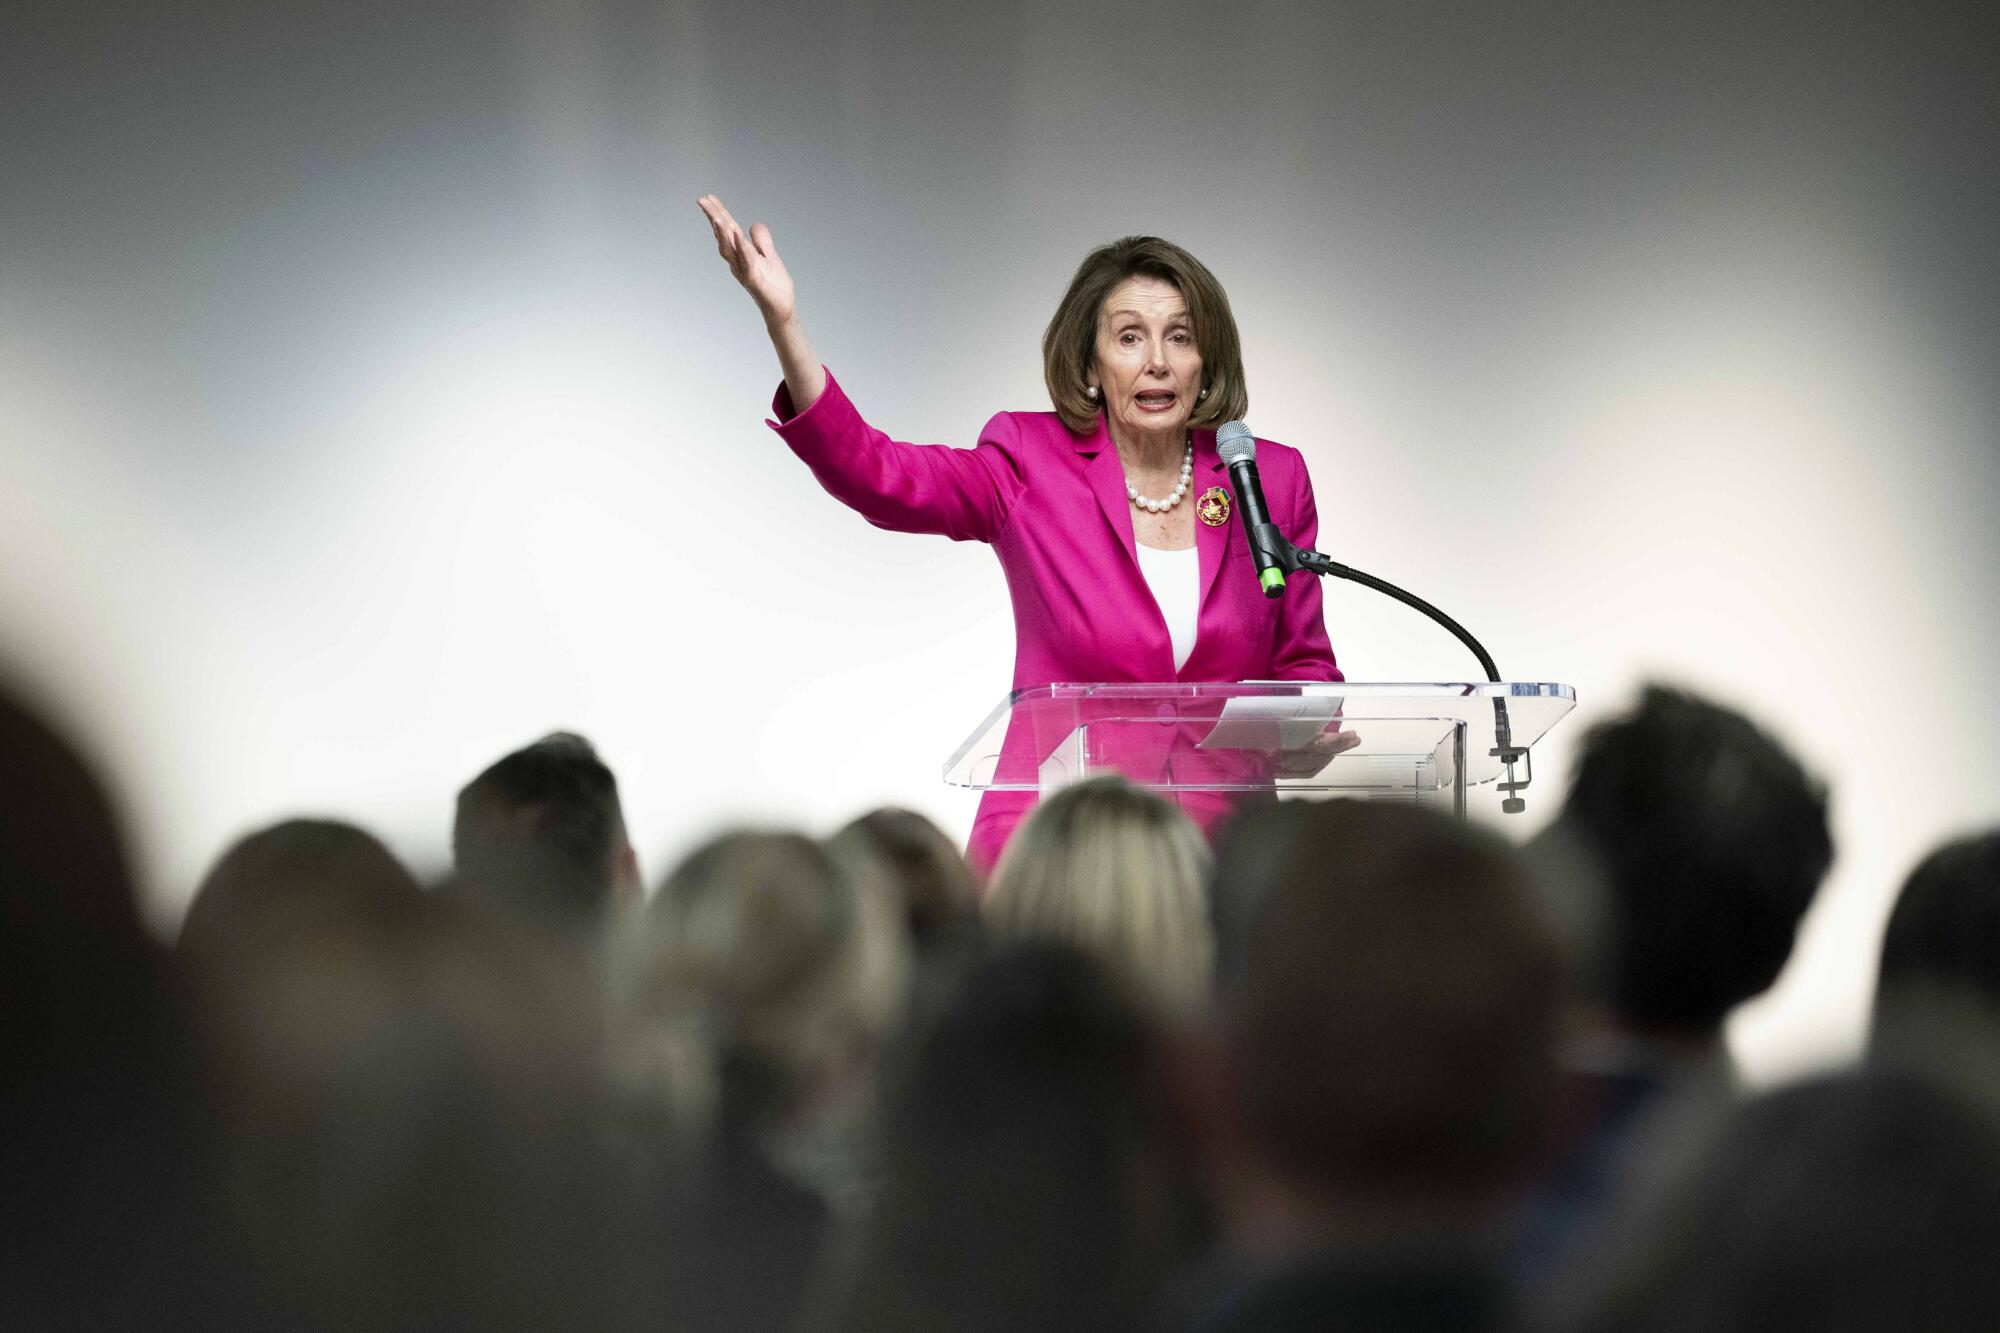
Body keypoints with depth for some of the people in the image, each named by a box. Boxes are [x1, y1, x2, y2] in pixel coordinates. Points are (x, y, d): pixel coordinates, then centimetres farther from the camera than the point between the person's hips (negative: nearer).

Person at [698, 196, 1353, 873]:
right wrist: (782, 323, -26)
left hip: (1219, 843, 1)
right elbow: (875, 474, -13)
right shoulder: (1033, 466, 3)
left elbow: (1303, 661, 18)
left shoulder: (1272, 480, 8)